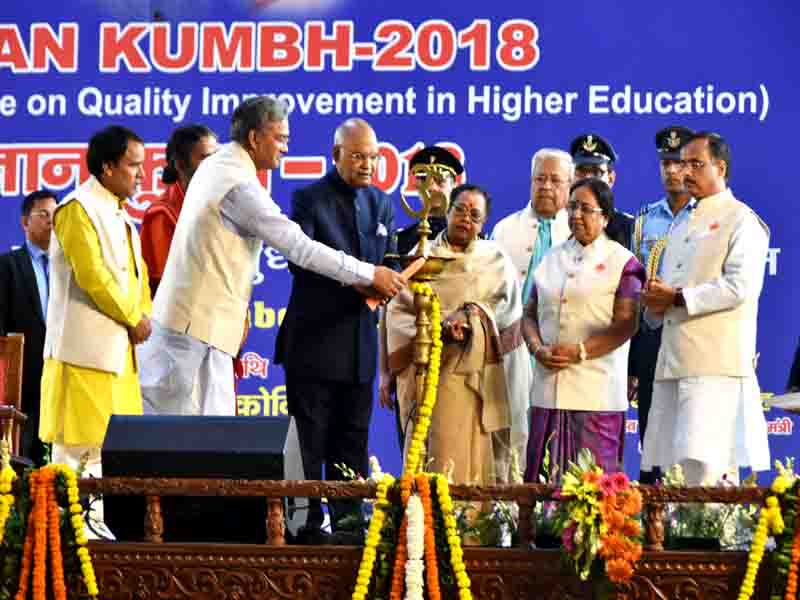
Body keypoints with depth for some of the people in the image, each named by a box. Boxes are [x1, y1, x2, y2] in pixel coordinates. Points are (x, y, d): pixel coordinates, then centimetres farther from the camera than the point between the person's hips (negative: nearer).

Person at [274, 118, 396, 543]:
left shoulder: (382, 204, 13)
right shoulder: (309, 199, -5)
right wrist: (355, 280, -27)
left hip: (359, 342, 5)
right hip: (314, 338, -5)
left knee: (352, 439, 9)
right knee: (309, 439, -1)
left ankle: (347, 518, 14)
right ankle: (307, 519, 2)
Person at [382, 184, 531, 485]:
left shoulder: (497, 260, 13)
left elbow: (507, 307, -2)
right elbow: (399, 312, 2)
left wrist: (471, 318, -18)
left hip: (480, 378, 0)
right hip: (429, 372, 0)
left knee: (478, 457, -6)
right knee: (436, 456, -7)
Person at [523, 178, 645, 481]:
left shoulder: (622, 262, 1)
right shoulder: (552, 259, 16)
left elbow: (625, 324, -7)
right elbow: (530, 314, 16)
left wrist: (580, 352, -16)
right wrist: (538, 348, -4)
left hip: (597, 394, -4)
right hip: (548, 389, 5)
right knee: (544, 478, 1)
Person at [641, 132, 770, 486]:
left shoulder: (741, 220, -1)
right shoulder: (681, 229, 25)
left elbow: (740, 287, -14)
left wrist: (677, 298, -12)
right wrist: (656, 303, 4)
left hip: (716, 364, -8)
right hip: (674, 362, 8)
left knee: (704, 466, -16)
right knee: (671, 464, 3)